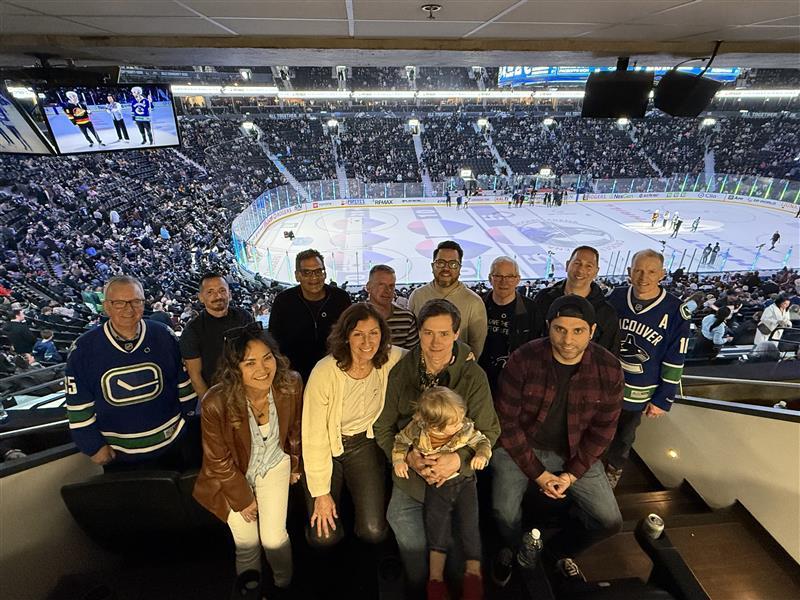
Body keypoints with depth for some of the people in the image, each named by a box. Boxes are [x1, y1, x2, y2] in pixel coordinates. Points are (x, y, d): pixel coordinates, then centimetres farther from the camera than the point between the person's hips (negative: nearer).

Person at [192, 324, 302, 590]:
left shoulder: (291, 384, -26)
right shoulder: (216, 403, -33)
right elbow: (219, 460, -16)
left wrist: (295, 466, 11)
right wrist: (243, 499, -5)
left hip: (274, 463, 2)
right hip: (233, 474, -1)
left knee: (273, 538, 0)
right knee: (247, 543, 5)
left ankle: (284, 584, 36)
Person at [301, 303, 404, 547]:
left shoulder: (391, 360, -19)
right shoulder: (325, 373, -28)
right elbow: (314, 437, -18)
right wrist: (321, 492, -11)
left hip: (364, 443, 2)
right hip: (327, 447, -2)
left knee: (374, 531, -5)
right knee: (324, 537, -4)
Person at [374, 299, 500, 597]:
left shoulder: (474, 376, -9)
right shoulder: (400, 372, -5)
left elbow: (489, 431, -4)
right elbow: (383, 427, 1)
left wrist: (458, 459, -21)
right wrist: (407, 456, -15)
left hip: (457, 478, -1)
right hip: (410, 478, 1)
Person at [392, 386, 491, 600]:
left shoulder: (465, 429, -21)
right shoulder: (417, 429, -22)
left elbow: (482, 441, -6)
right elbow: (401, 440, -3)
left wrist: (482, 455, -26)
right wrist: (398, 460, -18)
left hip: (463, 480, 1)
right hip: (435, 485, 0)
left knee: (470, 524, -4)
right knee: (437, 523, -6)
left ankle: (474, 571, 14)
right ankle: (436, 576, 8)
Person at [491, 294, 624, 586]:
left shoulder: (609, 369, -12)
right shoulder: (523, 360, -21)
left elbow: (602, 429, -2)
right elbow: (507, 421, -13)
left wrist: (572, 474, -9)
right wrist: (538, 473, -14)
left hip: (575, 453, 3)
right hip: (520, 447, -2)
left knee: (609, 521, -3)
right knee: (505, 513, -18)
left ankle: (558, 550, 31)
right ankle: (512, 550, 22)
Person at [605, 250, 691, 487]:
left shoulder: (675, 311, -15)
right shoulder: (615, 297, -8)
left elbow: (674, 362, -9)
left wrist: (663, 399, -7)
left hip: (637, 395, -1)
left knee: (623, 438, 19)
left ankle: (613, 470, 45)